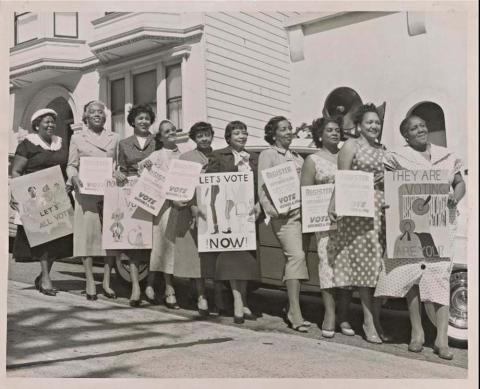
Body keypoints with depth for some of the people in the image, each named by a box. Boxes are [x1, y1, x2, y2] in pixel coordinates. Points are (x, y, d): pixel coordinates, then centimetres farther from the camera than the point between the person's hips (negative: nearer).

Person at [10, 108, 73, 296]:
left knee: (58, 236, 3)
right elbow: (15, 172, -5)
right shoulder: (27, 144, -1)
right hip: (36, 197, -5)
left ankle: (43, 276, 17)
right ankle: (45, 278, -9)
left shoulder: (61, 144, 16)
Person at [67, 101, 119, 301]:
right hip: (86, 192, -1)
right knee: (88, 233, -6)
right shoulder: (77, 138, 13)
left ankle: (107, 282, 5)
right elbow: (71, 165, 10)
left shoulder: (114, 138, 16)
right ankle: (90, 282, -1)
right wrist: (74, 177, -10)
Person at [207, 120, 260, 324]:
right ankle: (239, 302, -9)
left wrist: (258, 204, -2)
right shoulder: (218, 156, 6)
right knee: (232, 255, -7)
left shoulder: (253, 159, 18)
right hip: (228, 211, -4)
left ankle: (241, 301, 12)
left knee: (246, 256, 5)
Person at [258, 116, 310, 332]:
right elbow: (262, 188, -2)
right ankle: (295, 313, -19)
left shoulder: (297, 157, 24)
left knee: (296, 258, 5)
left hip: (302, 211, 6)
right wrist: (272, 210, -14)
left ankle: (291, 307, 17)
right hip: (284, 214, -6)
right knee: (296, 255, -19)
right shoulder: (268, 155, 6)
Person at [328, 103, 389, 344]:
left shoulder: (383, 151, 19)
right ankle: (368, 321, 1)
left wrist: (386, 179, 2)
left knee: (380, 265, 4)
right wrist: (334, 204, -11)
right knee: (365, 261, -5)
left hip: (382, 210, 5)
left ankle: (376, 319, 11)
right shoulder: (351, 146, 3)